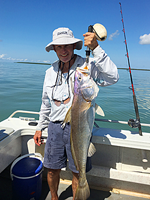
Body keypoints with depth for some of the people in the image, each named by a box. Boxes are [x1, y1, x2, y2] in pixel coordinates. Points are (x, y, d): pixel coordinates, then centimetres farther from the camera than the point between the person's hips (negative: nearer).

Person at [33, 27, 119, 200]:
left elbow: (112, 77, -24)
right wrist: (40, 127, 18)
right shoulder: (50, 72, 9)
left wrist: (96, 48, -29)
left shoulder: (87, 66, -6)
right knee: (52, 169, 17)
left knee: (78, 173, 11)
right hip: (55, 127, 5)